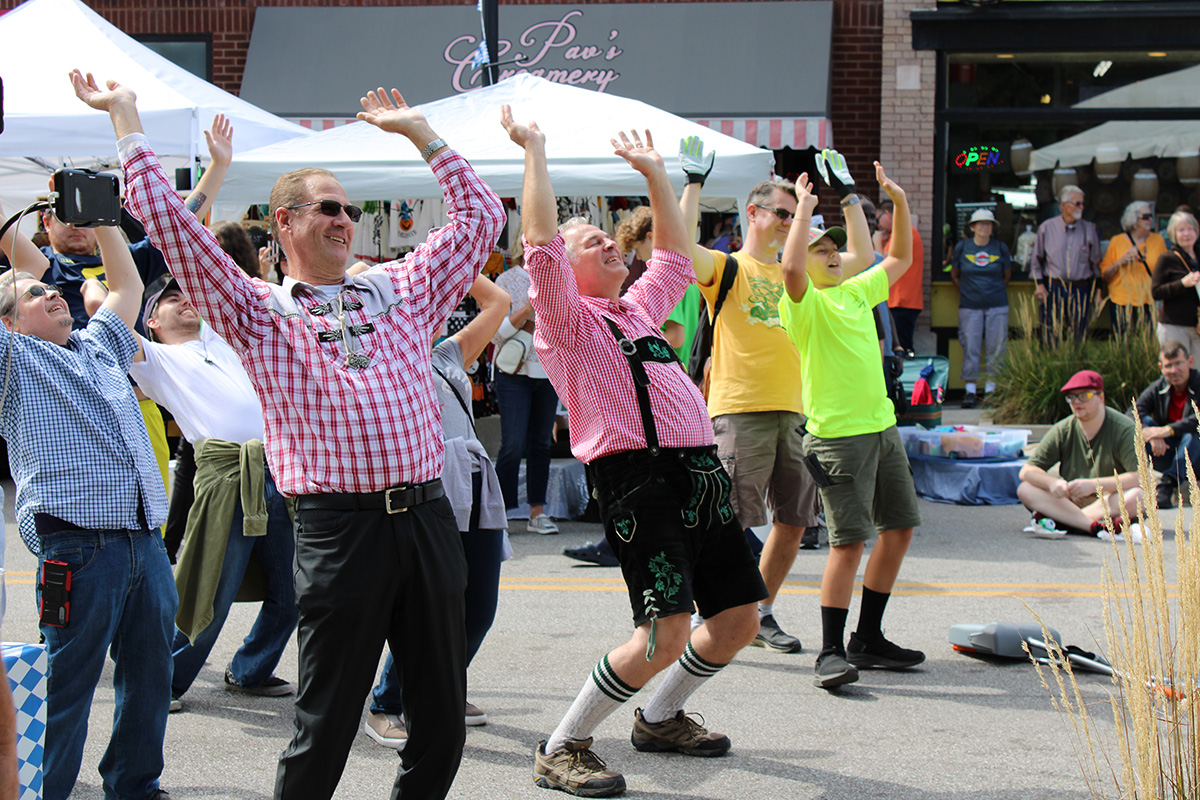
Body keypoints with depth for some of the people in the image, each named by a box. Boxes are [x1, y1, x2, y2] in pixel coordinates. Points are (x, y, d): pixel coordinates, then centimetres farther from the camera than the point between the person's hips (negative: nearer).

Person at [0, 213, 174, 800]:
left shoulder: (99, 346, 25)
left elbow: (127, 286, 35)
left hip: (145, 536, 7)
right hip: (78, 539, -6)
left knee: (149, 669, 11)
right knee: (68, 680, -5)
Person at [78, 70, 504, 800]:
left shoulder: (401, 289, 17)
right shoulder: (258, 313, 6)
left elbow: (481, 217, 23)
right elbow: (167, 220, 0)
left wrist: (420, 131, 23)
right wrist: (125, 116, 4)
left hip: (427, 516, 4)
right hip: (338, 525, -4)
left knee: (442, 720, 8)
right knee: (327, 725, 1)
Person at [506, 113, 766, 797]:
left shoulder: (638, 309, 24)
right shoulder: (567, 318, 2)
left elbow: (676, 253, 38)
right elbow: (541, 242, -11)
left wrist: (656, 172, 36)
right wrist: (535, 149, -6)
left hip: (703, 473, 9)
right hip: (640, 478, -8)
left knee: (740, 619, 11)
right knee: (665, 633, -17)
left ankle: (661, 719, 33)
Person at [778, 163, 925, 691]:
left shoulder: (858, 292, 16)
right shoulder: (805, 303, -6)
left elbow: (900, 258, 28)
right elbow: (791, 266, -28)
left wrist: (900, 202, 16)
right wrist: (804, 206, -19)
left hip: (882, 426, 8)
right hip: (838, 434, -8)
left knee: (899, 528, 11)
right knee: (849, 541, -11)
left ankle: (868, 639, 21)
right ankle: (831, 651, -5)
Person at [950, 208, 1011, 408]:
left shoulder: (1001, 248, 3)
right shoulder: (962, 247, 1)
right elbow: (954, 275, 14)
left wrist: (996, 291, 13)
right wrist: (966, 291, 10)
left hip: (997, 305, 1)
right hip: (970, 306, -1)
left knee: (996, 347, 0)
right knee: (970, 348, -3)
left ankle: (990, 389, 9)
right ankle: (970, 390, 3)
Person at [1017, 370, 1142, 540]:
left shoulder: (1124, 429, -10)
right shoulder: (1062, 430, 0)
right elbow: (1027, 471, -3)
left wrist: (1094, 484, -29)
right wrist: (1052, 483, -25)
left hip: (1113, 503, -3)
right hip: (1071, 500, 3)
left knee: (1137, 495, -35)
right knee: (1025, 489, -19)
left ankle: (1056, 522, -34)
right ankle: (1098, 527, -35)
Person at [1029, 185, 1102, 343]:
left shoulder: (1089, 229, 6)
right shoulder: (1046, 228, 3)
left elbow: (1096, 262, 12)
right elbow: (1036, 259, 12)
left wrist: (1097, 289, 8)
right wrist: (1039, 284, 2)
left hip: (1081, 290, 1)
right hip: (1054, 289, -1)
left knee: (1078, 340, 1)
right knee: (1051, 338, -3)